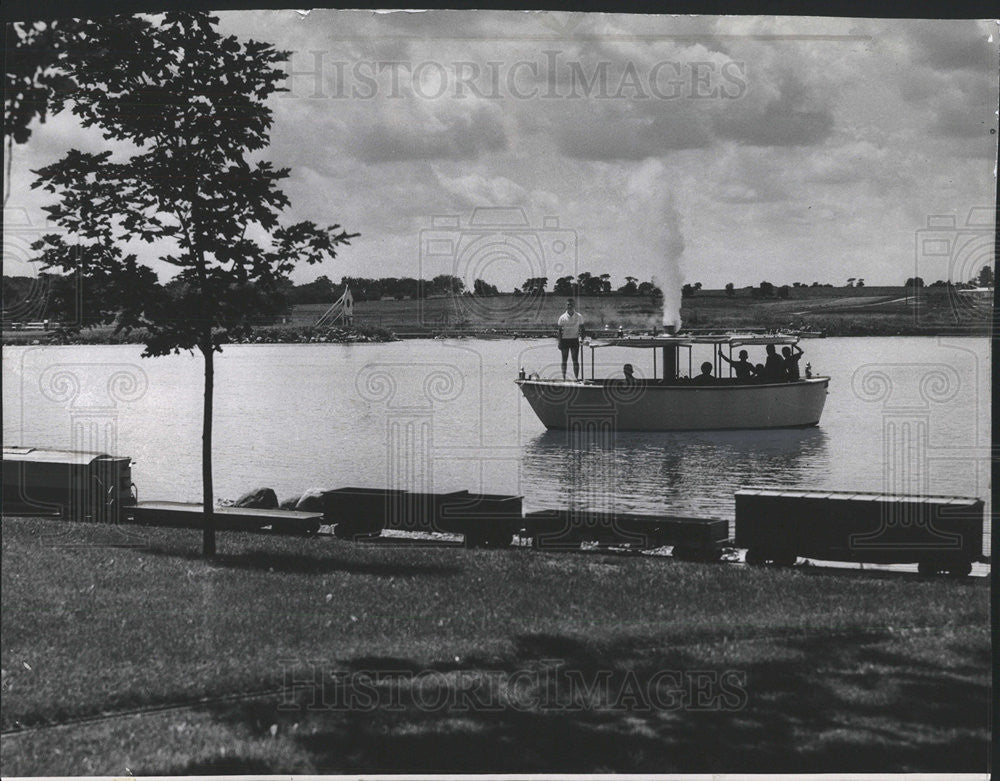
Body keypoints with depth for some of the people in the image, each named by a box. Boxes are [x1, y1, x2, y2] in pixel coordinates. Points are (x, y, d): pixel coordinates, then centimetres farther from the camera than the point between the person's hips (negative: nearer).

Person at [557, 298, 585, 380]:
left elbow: (581, 328, 7)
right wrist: (559, 342, -4)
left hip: (574, 340, 0)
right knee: (564, 360, 4)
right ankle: (563, 377, 8)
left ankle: (577, 377, 1)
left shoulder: (579, 316, 1)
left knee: (575, 360, -1)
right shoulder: (562, 317, -1)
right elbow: (560, 331, 2)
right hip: (565, 339, 0)